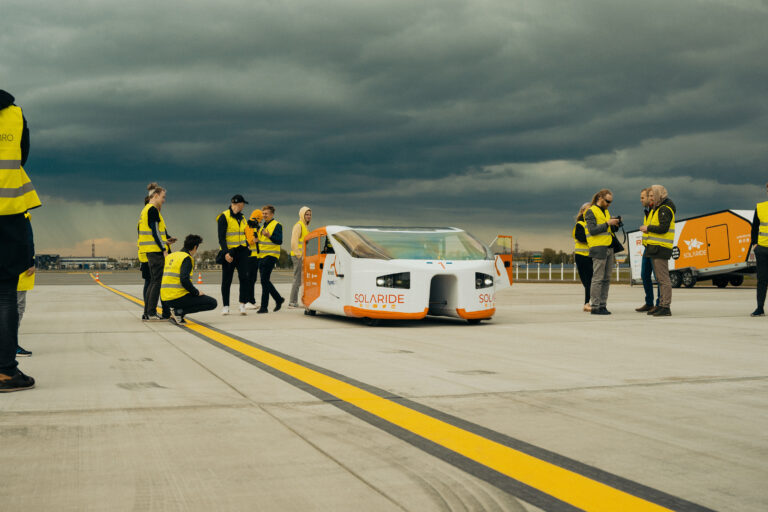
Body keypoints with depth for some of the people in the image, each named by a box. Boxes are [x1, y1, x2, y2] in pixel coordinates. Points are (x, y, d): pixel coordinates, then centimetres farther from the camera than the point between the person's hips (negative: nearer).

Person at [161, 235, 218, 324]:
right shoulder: (187, 258, -10)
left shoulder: (170, 256, 15)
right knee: (213, 303, -3)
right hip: (178, 298, -8)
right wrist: (197, 292, -10)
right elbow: (184, 280, -23)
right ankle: (179, 312, -9)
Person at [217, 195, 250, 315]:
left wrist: (246, 245, 15)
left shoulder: (242, 217, 13)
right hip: (229, 252, -5)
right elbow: (221, 237, -14)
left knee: (244, 277, -8)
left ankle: (242, 304, -6)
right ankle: (226, 306, 11)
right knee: (226, 280, 3)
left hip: (242, 251, 5)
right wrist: (226, 253, -23)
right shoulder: (224, 217, -9)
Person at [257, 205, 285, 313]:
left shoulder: (277, 225, -5)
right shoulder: (263, 226, 20)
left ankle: (264, 306, -11)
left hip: (271, 255, -9)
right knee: (265, 281, 10)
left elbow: (279, 241, -15)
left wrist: (269, 235, -28)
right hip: (262, 256, 9)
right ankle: (279, 299, 26)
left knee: (264, 280, -13)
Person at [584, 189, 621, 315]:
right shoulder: (591, 212, -4)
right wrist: (607, 223, -16)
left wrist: (615, 224, 3)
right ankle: (595, 306, -7)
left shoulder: (606, 211, 21)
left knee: (606, 279, 6)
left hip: (609, 248, 8)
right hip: (598, 248, -8)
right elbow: (592, 230, -14)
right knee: (598, 278, -9)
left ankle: (603, 305, 10)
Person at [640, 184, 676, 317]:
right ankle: (661, 305, 16)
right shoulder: (657, 208, 21)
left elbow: (663, 228, -20)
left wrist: (648, 228, -10)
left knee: (663, 278, -10)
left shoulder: (665, 209, -11)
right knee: (660, 279, 12)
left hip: (661, 248, -10)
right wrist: (648, 229, 6)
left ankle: (666, 307, -10)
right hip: (655, 247, 10)